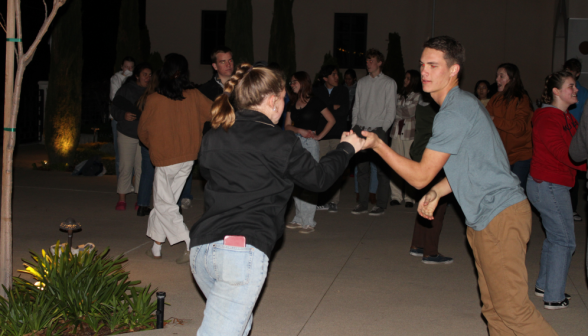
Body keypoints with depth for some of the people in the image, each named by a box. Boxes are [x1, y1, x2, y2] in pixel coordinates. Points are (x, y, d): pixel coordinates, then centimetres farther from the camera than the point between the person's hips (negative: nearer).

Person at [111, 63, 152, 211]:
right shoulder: (126, 89, 3)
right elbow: (114, 109, 3)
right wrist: (123, 115, -15)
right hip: (127, 133, 0)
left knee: (142, 167, 0)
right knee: (126, 166, -1)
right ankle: (122, 199, 9)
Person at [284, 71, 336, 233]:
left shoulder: (315, 102, -4)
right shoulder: (292, 103, 12)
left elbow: (331, 120, -3)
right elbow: (287, 125, 10)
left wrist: (319, 136, -6)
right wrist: (299, 130, -9)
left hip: (309, 143, -6)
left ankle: (309, 221, 0)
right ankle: (299, 219, 17)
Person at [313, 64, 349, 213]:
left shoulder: (343, 91, 12)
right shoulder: (316, 92, 12)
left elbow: (344, 112, -1)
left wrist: (326, 111, -5)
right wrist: (333, 108, -3)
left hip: (338, 134, 0)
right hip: (321, 134, 0)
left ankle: (334, 201, -1)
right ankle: (323, 201, 2)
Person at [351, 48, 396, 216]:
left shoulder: (389, 83, 1)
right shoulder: (361, 82, 14)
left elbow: (391, 110, -2)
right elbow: (356, 106, 16)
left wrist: (382, 129, -9)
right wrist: (354, 126, 6)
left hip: (378, 130, -4)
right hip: (361, 130, 4)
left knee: (381, 169, -2)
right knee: (362, 167, 6)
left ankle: (381, 205, 4)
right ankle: (362, 203, 13)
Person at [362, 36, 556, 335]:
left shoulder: (454, 113, -16)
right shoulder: (465, 103, 17)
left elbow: (420, 176, -13)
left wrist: (377, 144, -6)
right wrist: (436, 193, 15)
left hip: (499, 215, -10)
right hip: (485, 218, 10)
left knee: (513, 309, -10)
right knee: (494, 308, 11)